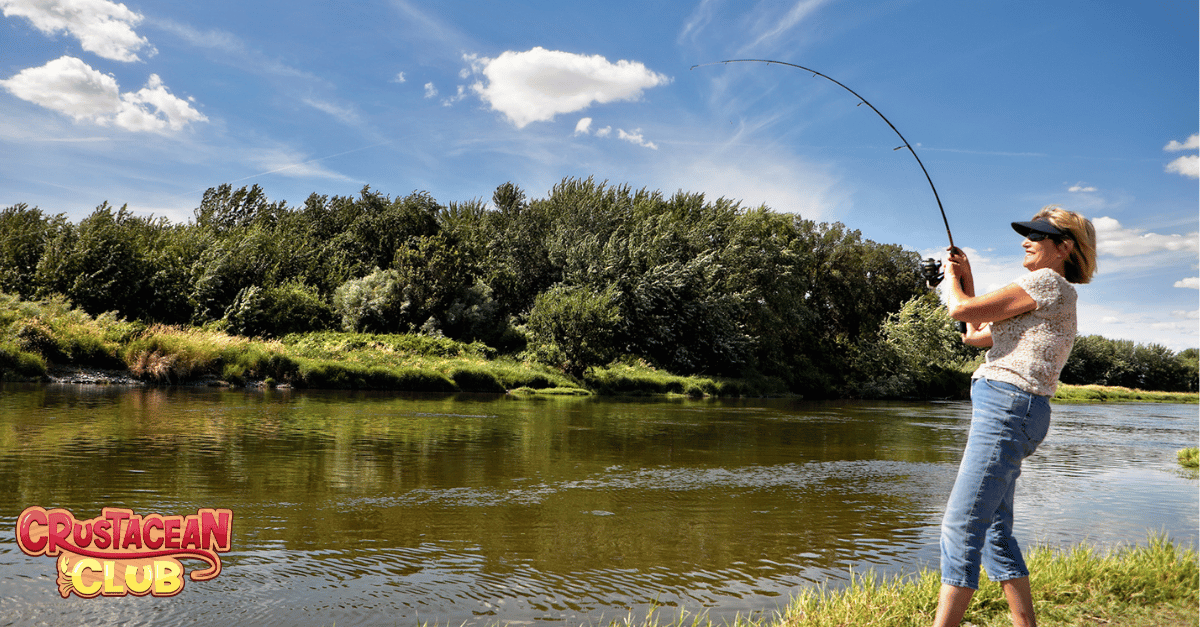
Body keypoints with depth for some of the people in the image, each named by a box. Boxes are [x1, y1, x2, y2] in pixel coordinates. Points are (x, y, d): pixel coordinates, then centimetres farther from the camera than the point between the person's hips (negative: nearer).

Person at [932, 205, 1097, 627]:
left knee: (960, 529, -14)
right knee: (995, 533, 12)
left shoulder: (1048, 282, -5)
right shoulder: (1053, 299, 25)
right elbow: (977, 335, 30)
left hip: (1009, 406, -10)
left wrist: (950, 277, 10)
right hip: (1001, 407, 10)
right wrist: (967, 276, 26)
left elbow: (960, 310, -10)